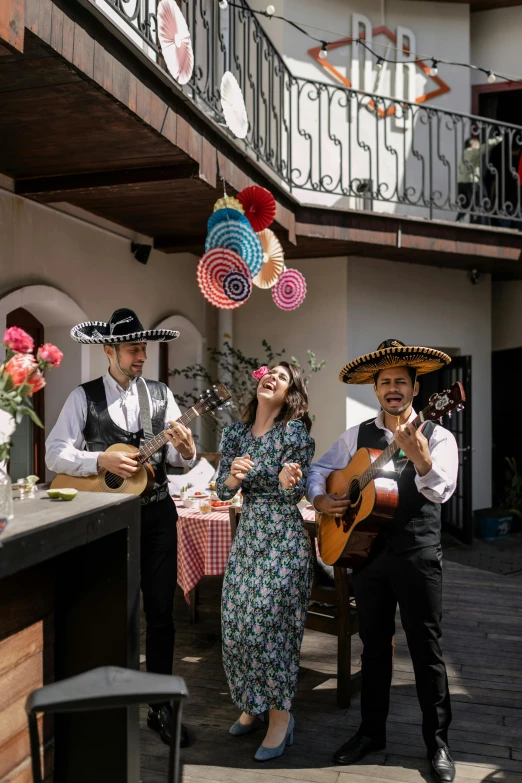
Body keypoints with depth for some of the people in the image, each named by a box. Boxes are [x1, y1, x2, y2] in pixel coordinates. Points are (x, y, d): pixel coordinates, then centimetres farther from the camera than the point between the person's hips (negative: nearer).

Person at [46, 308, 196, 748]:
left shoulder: (161, 395, 5)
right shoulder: (85, 397, -2)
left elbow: (179, 458, 2)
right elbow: (56, 454, -8)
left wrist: (185, 450, -20)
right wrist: (102, 461, -21)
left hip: (156, 512, 2)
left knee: (160, 612, 7)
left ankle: (160, 708, 23)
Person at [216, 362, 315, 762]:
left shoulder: (296, 431, -9)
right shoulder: (235, 432, 5)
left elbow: (297, 492, -10)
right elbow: (222, 491, 4)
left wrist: (289, 483, -33)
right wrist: (232, 476, -18)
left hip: (283, 537, -5)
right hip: (248, 533, 5)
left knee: (271, 623, -3)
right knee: (237, 622, 10)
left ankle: (280, 715, 16)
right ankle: (252, 704, 31)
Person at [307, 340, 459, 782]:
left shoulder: (437, 437, -5)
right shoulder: (357, 436, 7)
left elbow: (441, 492, -20)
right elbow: (320, 469, 16)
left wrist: (420, 459, -39)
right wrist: (320, 499, -3)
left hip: (418, 554, -3)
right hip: (366, 549, 4)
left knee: (426, 649, 6)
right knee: (374, 645, 16)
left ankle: (438, 742, 23)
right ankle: (372, 732, 32)